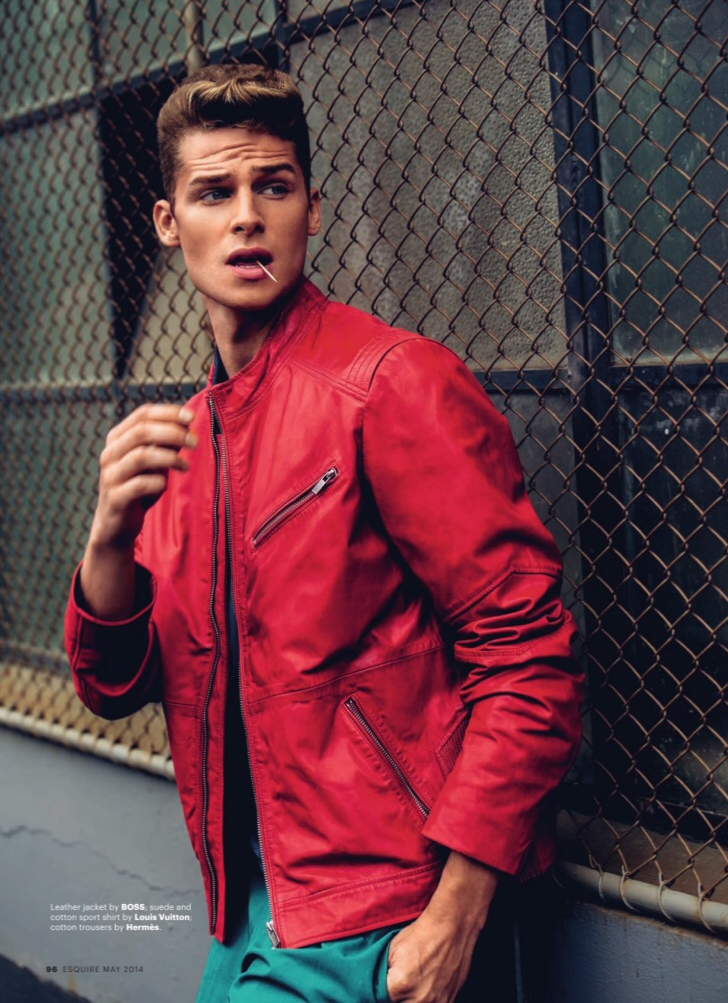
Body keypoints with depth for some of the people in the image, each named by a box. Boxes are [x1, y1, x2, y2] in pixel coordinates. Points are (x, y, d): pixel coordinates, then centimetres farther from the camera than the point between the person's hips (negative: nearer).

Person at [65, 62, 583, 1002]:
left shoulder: (392, 383, -14)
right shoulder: (183, 434, 7)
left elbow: (526, 656, -16)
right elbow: (111, 687, 6)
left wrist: (455, 917, -19)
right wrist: (112, 533, -13)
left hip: (366, 919, -6)